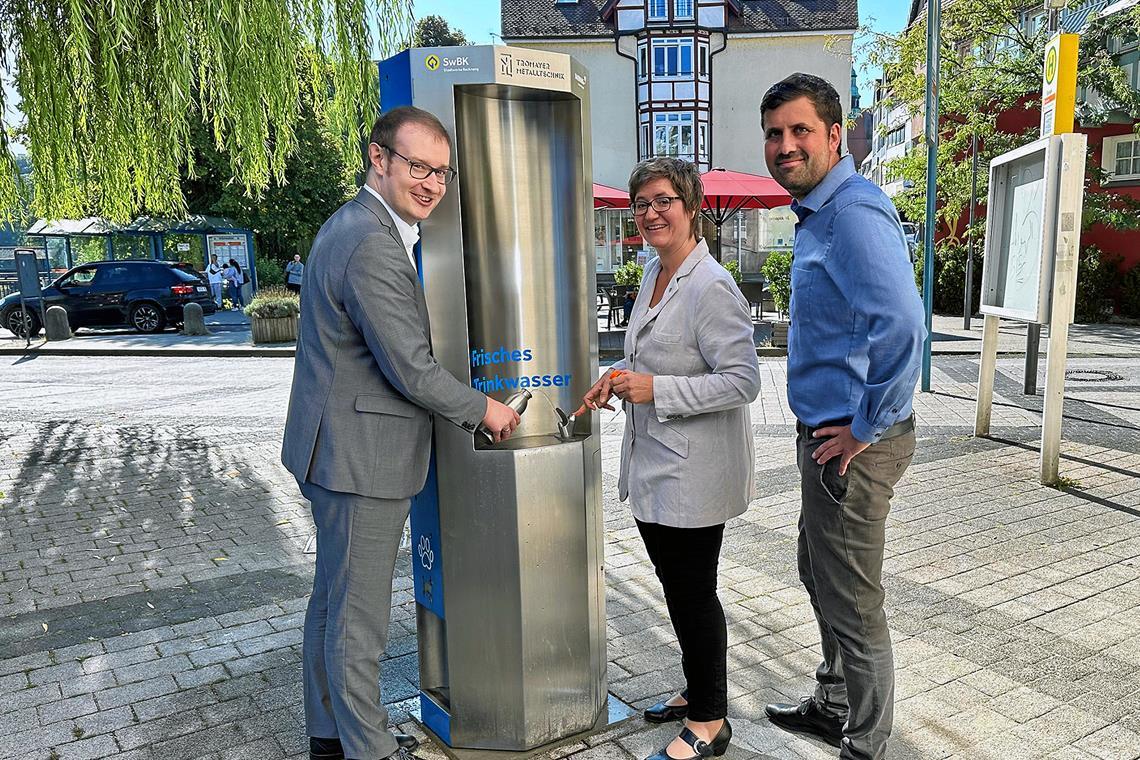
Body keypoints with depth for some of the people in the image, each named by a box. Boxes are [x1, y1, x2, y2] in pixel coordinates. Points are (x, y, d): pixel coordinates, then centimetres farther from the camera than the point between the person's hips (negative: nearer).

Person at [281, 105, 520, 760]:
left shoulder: (351, 226, 13)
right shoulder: (373, 244, -21)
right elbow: (410, 368, -22)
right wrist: (482, 409, -7)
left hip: (341, 451, 11)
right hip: (361, 459, -11)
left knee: (334, 600, 22)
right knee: (359, 619, 4)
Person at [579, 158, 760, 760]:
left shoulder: (711, 287, -20)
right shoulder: (653, 272, 9)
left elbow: (743, 381, -22)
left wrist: (656, 389, -24)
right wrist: (618, 376, 5)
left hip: (694, 473, -9)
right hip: (654, 464, 9)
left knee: (692, 593, 5)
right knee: (675, 586, 21)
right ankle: (698, 690, 41)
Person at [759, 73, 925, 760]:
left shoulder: (854, 213, -20)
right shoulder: (819, 213, 13)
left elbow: (903, 327, -33)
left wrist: (866, 428, -22)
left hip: (853, 443, -11)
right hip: (828, 432, 11)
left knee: (853, 601, 5)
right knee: (823, 578, 24)